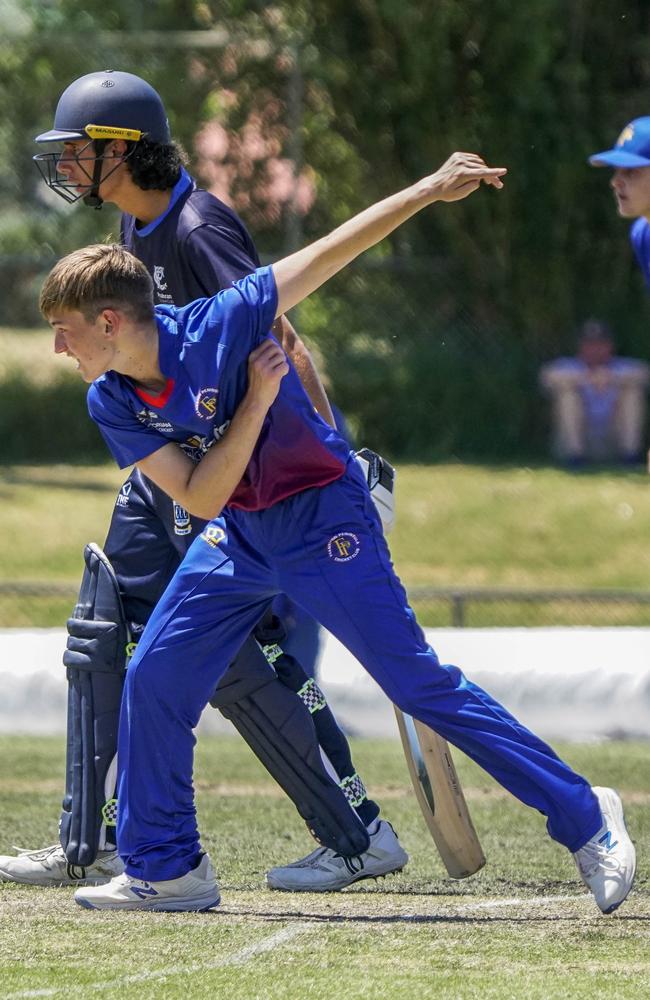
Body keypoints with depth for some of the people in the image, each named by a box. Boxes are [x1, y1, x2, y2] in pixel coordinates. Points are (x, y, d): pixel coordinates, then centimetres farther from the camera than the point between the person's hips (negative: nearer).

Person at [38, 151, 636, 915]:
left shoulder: (217, 327, -24)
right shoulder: (111, 404, -9)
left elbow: (332, 250, -21)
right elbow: (200, 498, -14)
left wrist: (432, 189, -26)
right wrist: (254, 401, -24)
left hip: (325, 525, -6)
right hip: (239, 534, 6)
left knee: (419, 682, -8)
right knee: (153, 680, 1)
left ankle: (584, 817, -1)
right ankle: (165, 869, 14)